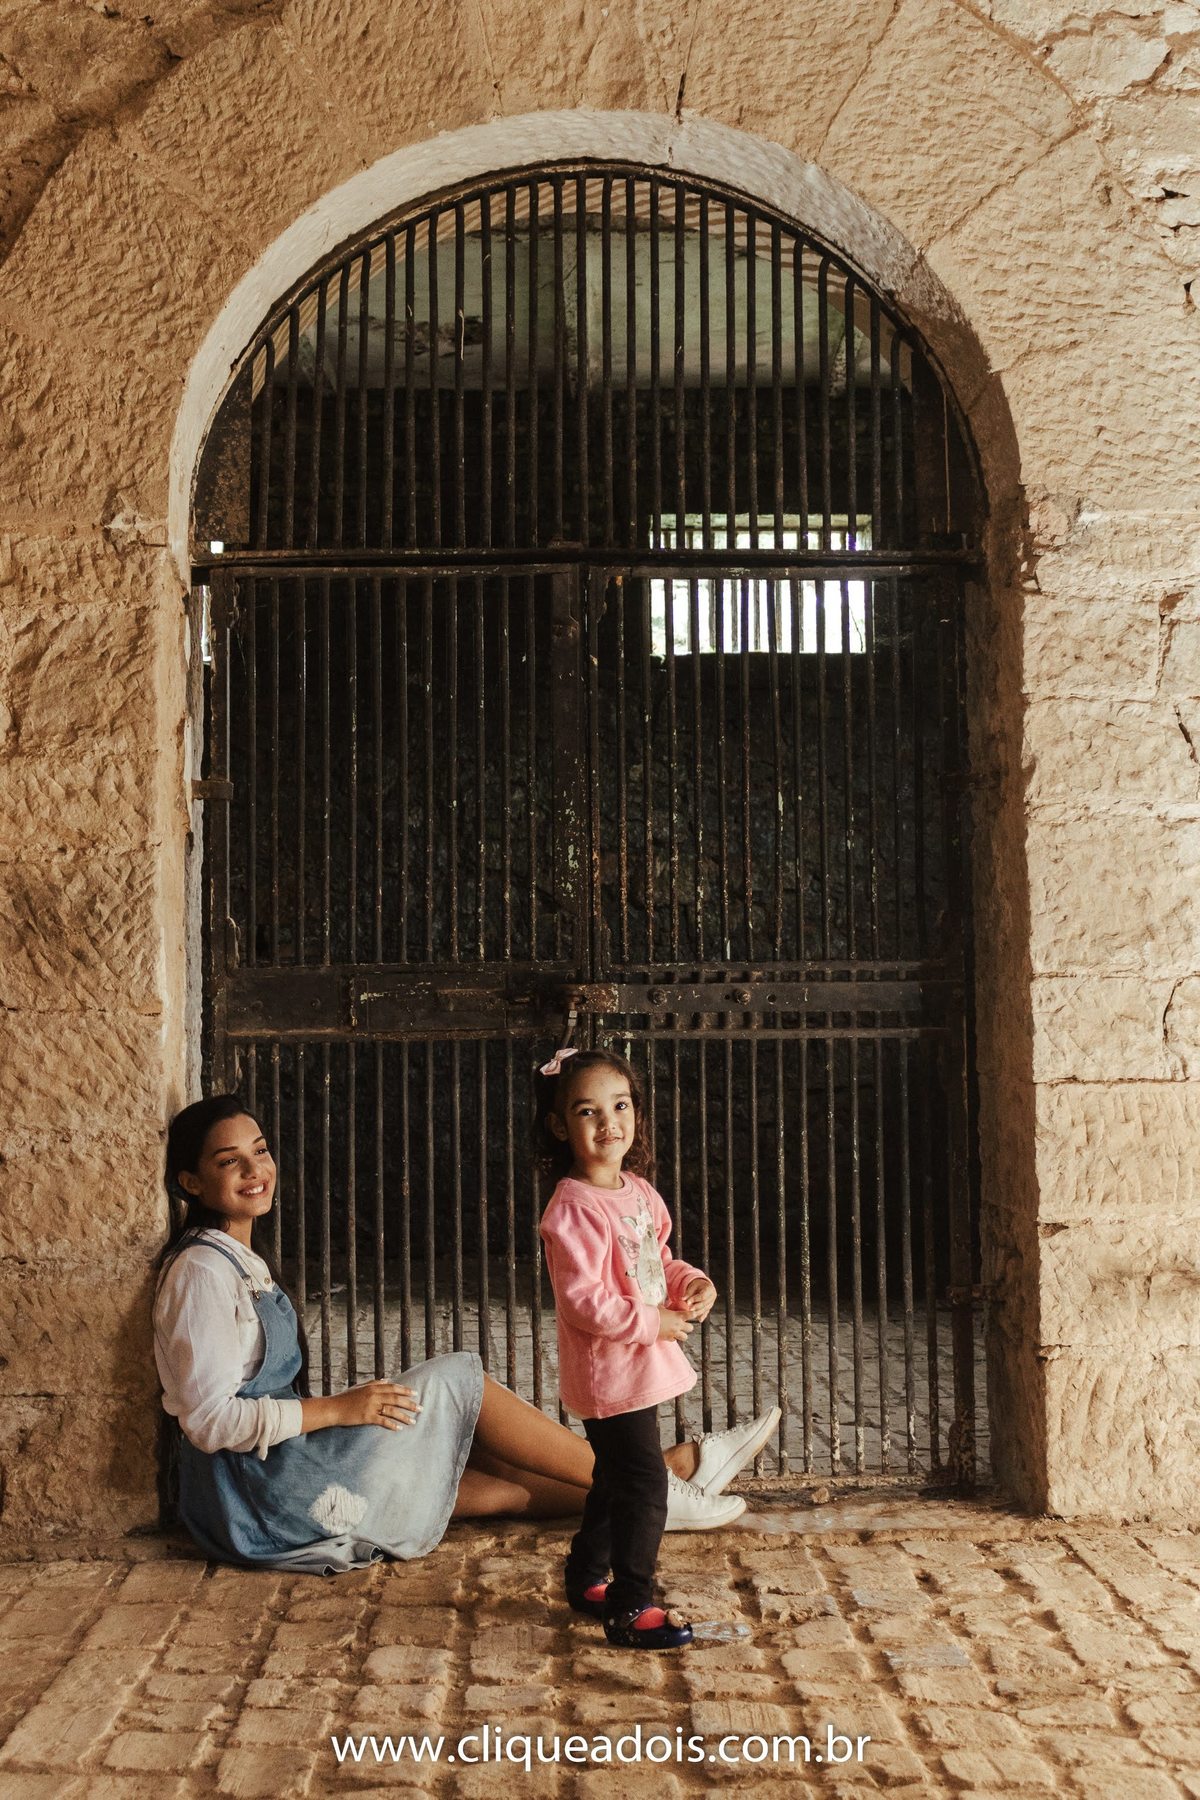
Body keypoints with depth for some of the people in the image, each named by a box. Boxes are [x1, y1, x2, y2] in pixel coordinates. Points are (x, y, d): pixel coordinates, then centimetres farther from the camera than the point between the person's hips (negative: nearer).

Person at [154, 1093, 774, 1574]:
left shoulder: (243, 1261, 15)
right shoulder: (202, 1269, -16)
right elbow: (209, 1418, -22)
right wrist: (339, 1408, -20)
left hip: (284, 1472, 9)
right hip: (265, 1494, -9)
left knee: (494, 1484, 5)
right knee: (456, 1379, -10)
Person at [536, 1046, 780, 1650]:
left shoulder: (640, 1192, 6)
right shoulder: (573, 1209, -23)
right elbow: (583, 1301, -26)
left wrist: (691, 1283, -1)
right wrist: (652, 1323, -22)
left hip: (642, 1366, 9)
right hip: (610, 1370, -9)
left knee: (616, 1478, 21)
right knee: (644, 1483, -5)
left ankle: (585, 1580, 37)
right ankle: (630, 1609, 6)